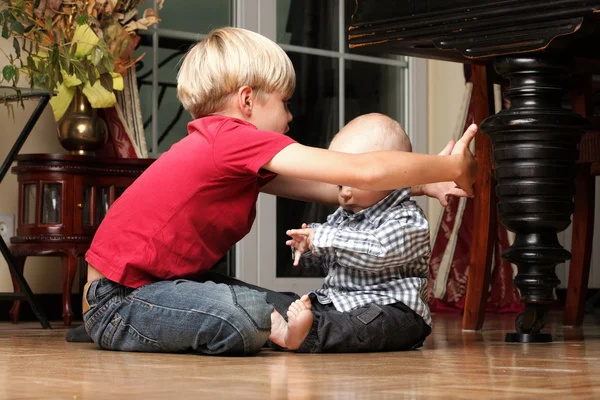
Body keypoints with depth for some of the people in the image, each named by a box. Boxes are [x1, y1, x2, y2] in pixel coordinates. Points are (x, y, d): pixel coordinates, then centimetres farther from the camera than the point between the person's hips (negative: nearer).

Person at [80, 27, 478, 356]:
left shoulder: (236, 155, 10)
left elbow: (340, 188, 11)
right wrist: (451, 168, -9)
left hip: (151, 281, 10)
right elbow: (365, 172, -20)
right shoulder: (235, 137, -19)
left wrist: (425, 185, 7)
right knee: (252, 315, -30)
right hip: (117, 299, -10)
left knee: (286, 309, 9)